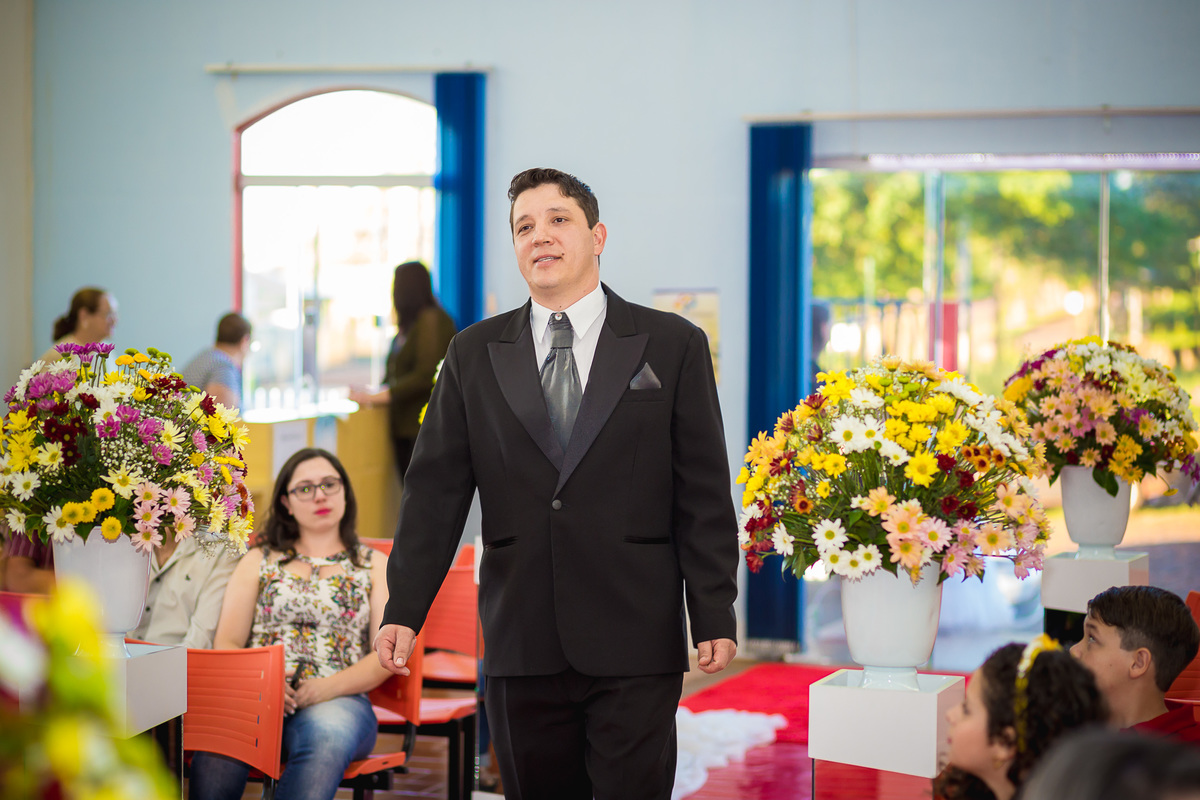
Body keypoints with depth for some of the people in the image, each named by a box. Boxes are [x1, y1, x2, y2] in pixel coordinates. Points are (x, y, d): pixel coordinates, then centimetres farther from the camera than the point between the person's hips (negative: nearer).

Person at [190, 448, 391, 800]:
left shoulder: (374, 565, 20)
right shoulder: (259, 561, 23)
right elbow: (226, 645, 12)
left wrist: (328, 687, -11)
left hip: (338, 701, -1)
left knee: (328, 733, -41)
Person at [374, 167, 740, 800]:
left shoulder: (673, 346, 4)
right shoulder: (473, 355, 10)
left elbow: (703, 495, 2)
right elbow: (435, 491, 7)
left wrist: (714, 617, -3)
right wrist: (404, 610, -1)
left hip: (634, 645, -2)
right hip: (520, 646, 2)